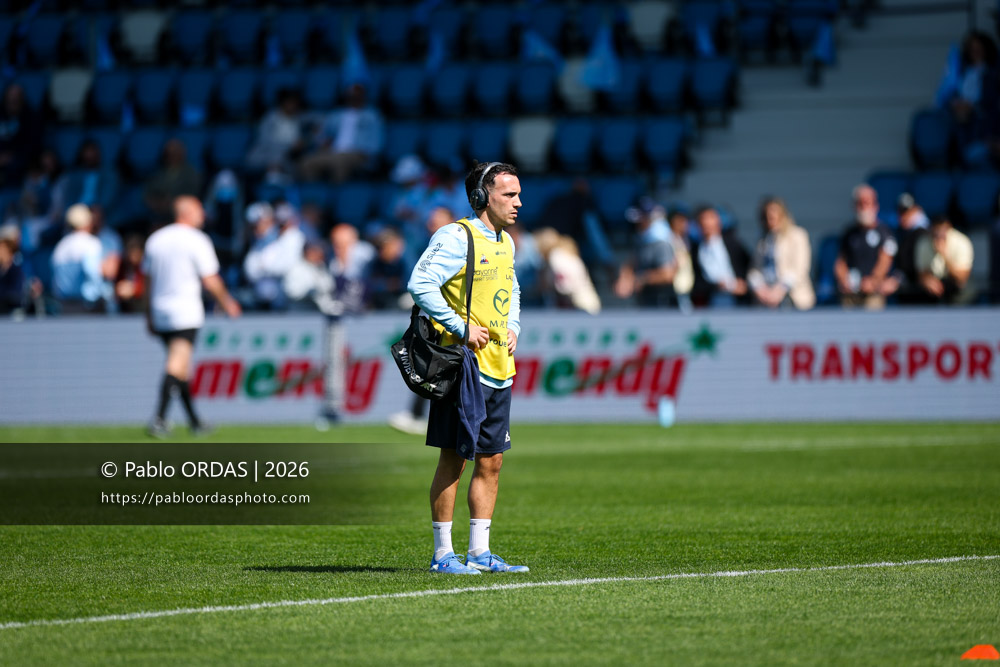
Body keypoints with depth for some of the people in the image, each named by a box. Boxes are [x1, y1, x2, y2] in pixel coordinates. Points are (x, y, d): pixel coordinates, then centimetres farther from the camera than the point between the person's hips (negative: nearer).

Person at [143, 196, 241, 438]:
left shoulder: (155, 239, 11)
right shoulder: (197, 240, -7)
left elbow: (149, 280, 15)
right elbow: (210, 281, -6)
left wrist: (149, 316, 21)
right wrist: (227, 303, 9)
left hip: (160, 311, 6)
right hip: (186, 313, -6)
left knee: (180, 367, 13)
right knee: (177, 365, -12)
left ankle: (195, 422, 19)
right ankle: (159, 417, -24)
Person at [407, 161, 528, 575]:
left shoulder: (505, 243, 16)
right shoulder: (456, 237, -10)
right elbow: (420, 283, -20)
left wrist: (513, 327, 15)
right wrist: (461, 328, -20)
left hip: (499, 368, 8)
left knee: (491, 460, 9)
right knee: (454, 458, -4)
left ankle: (480, 552, 15)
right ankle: (442, 553, 1)